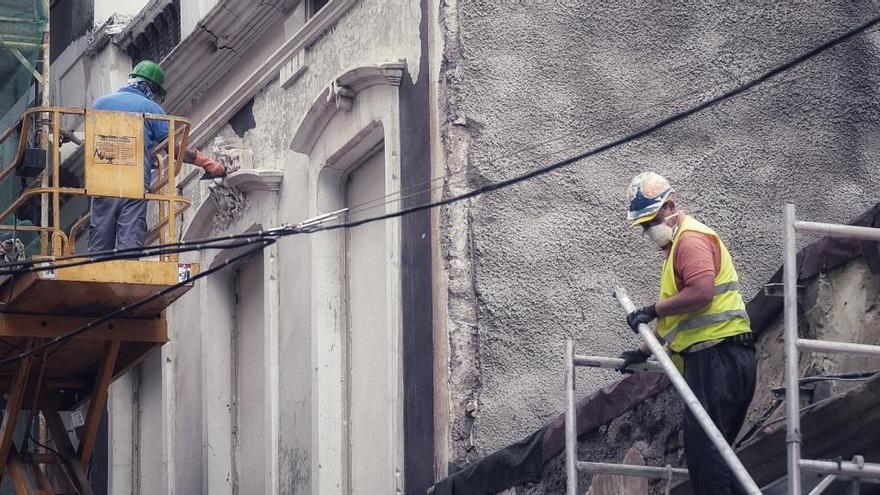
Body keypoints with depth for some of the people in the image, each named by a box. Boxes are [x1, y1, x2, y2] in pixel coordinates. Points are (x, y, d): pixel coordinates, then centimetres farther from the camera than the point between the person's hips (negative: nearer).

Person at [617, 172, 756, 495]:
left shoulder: (691, 238, -7)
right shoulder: (677, 245, 27)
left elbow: (701, 292, -23)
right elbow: (680, 319, 33)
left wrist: (653, 310, -13)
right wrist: (646, 351, 27)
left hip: (718, 356, -11)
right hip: (718, 361, 11)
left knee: (703, 452, -15)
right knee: (712, 453, 11)